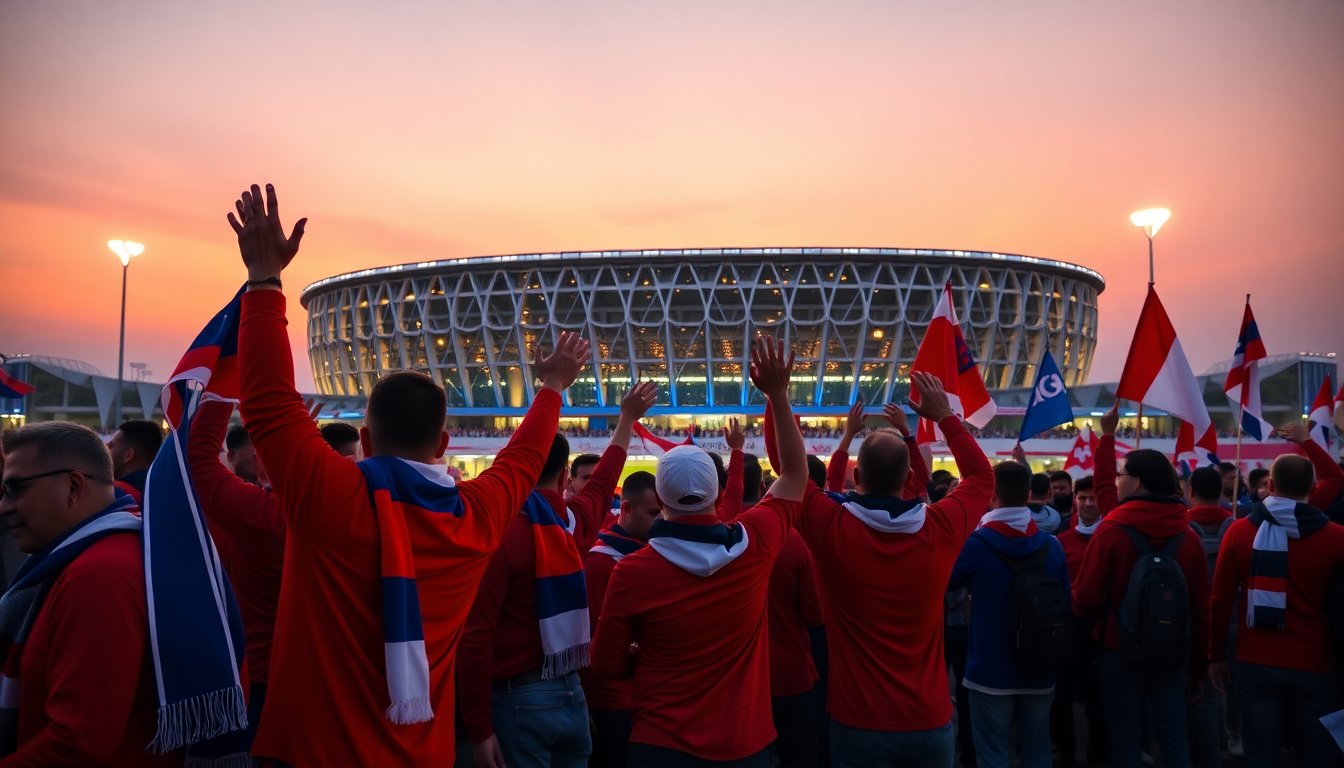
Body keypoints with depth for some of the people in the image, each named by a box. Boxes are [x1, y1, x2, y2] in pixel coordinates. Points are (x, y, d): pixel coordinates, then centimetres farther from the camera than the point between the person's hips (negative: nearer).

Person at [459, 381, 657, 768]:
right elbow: (602, 480, 24)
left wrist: (479, 729, -14)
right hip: (571, 692, 5)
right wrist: (628, 417, 39)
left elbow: (477, 635, -20)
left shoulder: (501, 530, -16)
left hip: (520, 697, -5)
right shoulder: (575, 518, 1)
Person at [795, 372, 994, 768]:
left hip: (859, 724, -2)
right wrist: (945, 416, 13)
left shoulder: (832, 528, -17)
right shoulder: (941, 528, -10)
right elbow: (981, 476, 9)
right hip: (931, 722, 3)